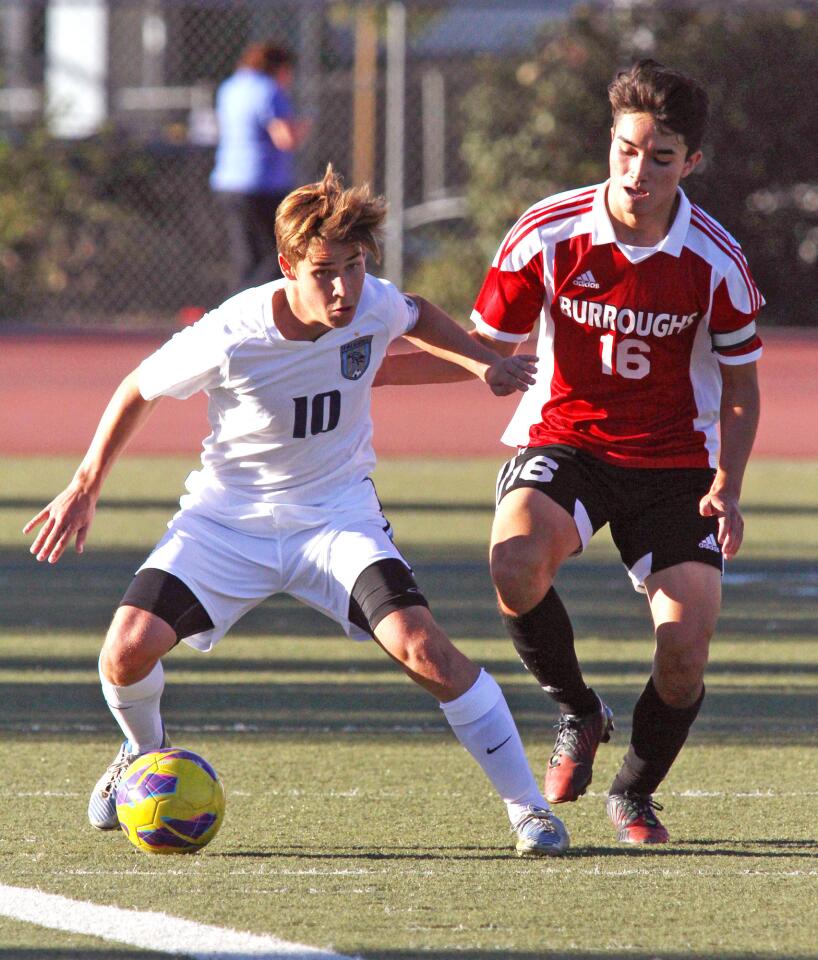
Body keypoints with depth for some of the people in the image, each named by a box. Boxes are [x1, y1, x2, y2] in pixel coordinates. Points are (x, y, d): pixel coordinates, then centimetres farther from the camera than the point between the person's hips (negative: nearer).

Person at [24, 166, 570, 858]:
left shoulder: (377, 307, -15)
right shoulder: (229, 339, -25)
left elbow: (417, 316, 15)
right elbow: (140, 390, -4)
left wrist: (483, 363, 8)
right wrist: (86, 486, 0)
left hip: (338, 516, 1)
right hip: (227, 516, -1)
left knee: (421, 646, -23)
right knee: (129, 649, -19)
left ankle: (529, 807, -11)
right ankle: (146, 754, 19)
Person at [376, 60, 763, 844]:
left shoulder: (715, 262, -11)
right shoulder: (549, 234, -12)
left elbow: (738, 385, 2)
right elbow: (487, 351, 1)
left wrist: (726, 488, -15)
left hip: (674, 461, 0)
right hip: (564, 438, 0)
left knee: (685, 648, -14)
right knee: (516, 561, -33)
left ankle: (634, 793, 18)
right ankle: (577, 715, -3)